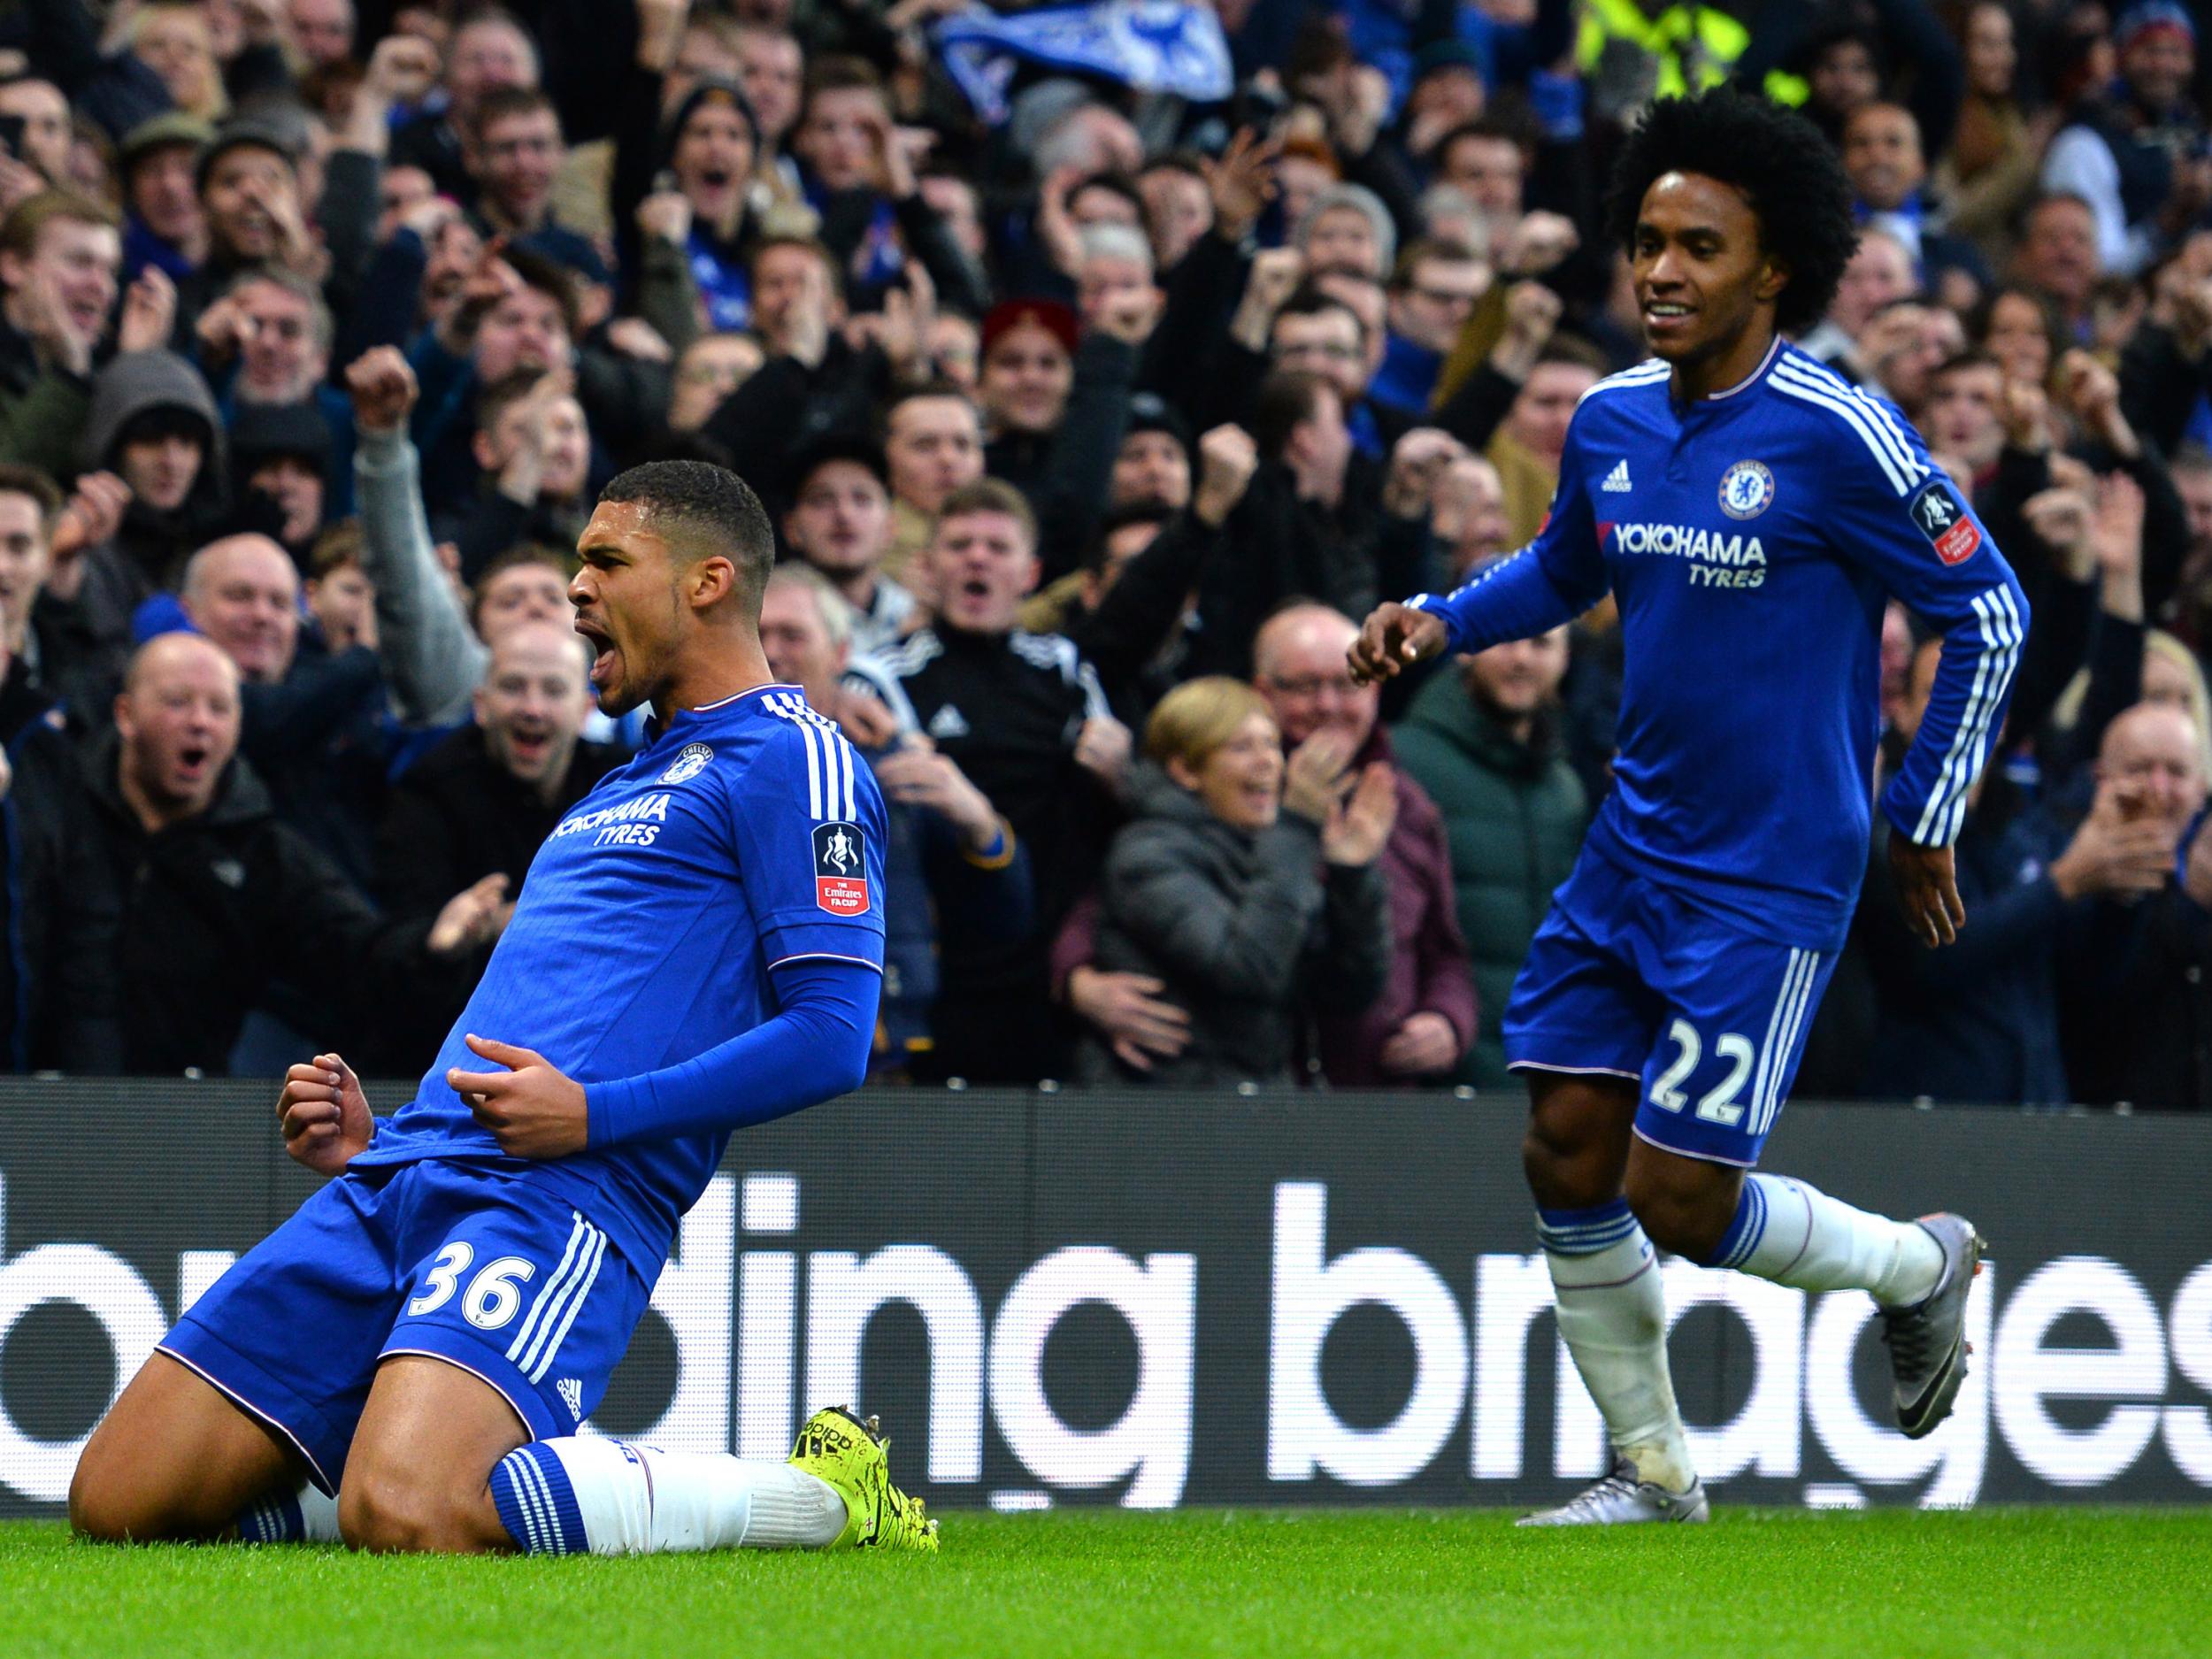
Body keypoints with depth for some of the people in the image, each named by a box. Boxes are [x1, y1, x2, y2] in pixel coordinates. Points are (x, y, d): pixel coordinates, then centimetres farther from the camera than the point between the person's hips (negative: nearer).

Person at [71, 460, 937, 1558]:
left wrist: (591, 1114, -17)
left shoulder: (790, 759, 1)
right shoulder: (620, 790, 30)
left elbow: (832, 1036, -10)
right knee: (120, 1503, -2)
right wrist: (372, 1142, 16)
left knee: (403, 1518, -33)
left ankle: (821, 1497, -12)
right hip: (397, 1181, 9)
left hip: (564, 1200, -9)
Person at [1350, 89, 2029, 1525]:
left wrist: (1925, 823, -5)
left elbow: (1989, 610, -7)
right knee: (1566, 1159, 3)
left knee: (1680, 1206, -7)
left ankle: (1921, 1265, 22)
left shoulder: (1835, 435, -17)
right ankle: (1653, 1473, 20)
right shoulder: (1611, 421, 3)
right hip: (1634, 853, 7)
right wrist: (1440, 621, 4)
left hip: (1772, 880, -7)